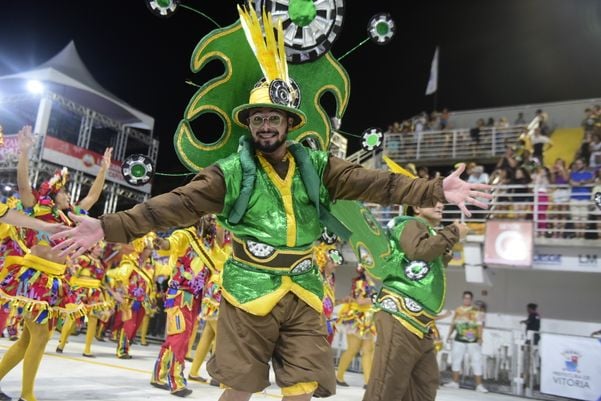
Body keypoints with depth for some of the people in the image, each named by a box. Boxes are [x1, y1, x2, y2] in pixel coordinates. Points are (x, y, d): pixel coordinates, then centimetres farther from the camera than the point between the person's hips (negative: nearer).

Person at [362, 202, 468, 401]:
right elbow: (418, 250, -22)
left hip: (421, 325, 10)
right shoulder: (412, 224, -1)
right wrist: (453, 233, -11)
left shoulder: (429, 232, 26)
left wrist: (446, 253, 15)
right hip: (400, 318, -10)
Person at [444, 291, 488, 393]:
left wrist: (480, 338, -21)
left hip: (473, 340, -4)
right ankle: (455, 382, 20)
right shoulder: (458, 310, 8)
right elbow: (453, 324, 15)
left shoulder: (476, 311, -5)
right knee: (456, 359, 9)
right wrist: (449, 335, 13)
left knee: (476, 361, -4)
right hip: (459, 339, 4)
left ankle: (479, 385, 1)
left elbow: (479, 325, -11)